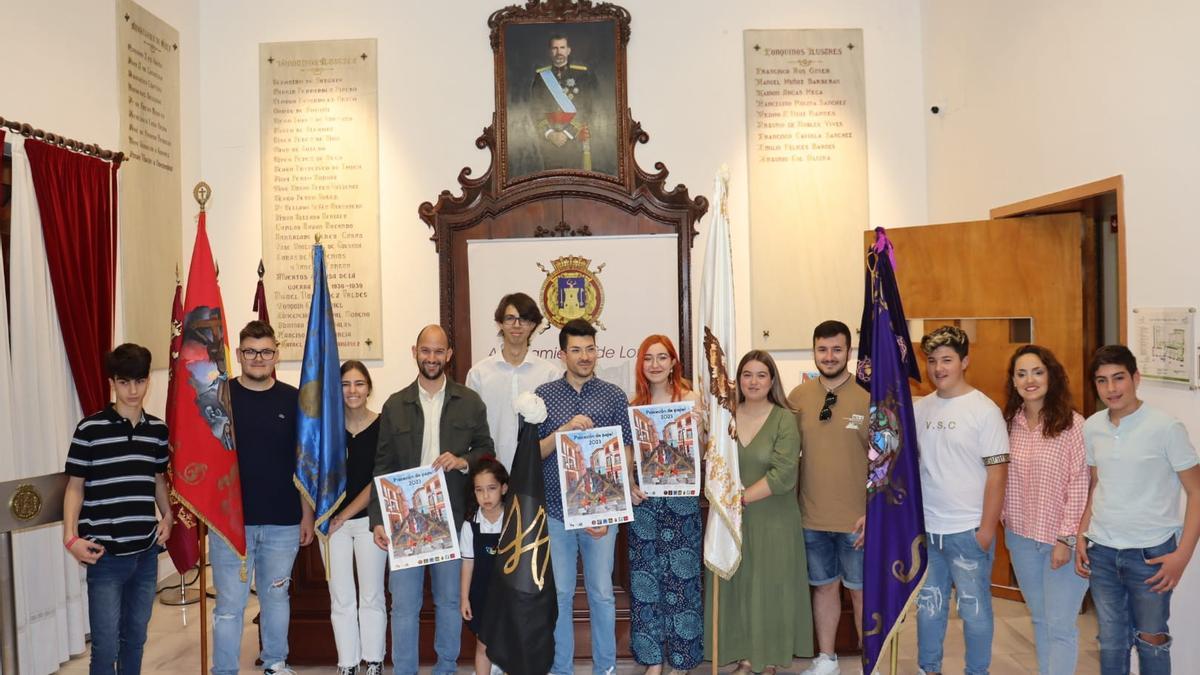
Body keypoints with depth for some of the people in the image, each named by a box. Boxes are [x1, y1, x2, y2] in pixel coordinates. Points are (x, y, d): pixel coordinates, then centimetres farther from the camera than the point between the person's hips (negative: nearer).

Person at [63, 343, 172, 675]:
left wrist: (167, 516, 5)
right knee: (106, 645, 0)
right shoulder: (90, 428, -7)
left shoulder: (158, 430, 5)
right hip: (106, 554, -4)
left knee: (135, 638, 15)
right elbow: (75, 486, -3)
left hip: (146, 552, 4)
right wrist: (71, 537, -11)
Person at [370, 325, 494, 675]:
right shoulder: (395, 405, 5)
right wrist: (378, 520, -2)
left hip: (452, 517, 0)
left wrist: (463, 460, -13)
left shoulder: (470, 402, 3)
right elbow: (383, 466, 4)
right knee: (403, 603, 3)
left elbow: (486, 449, 9)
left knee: (450, 600, 12)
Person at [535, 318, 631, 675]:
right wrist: (565, 429, -17)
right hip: (556, 510, 1)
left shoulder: (615, 397, 0)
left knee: (601, 593, 9)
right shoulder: (543, 395, 2)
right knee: (559, 594, 10)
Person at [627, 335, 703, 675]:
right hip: (644, 500, 3)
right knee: (645, 578, 7)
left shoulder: (690, 399, -2)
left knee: (680, 576, 5)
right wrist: (628, 487, -5)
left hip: (681, 500, -2)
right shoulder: (633, 404, 6)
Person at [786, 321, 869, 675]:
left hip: (857, 520, -3)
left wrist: (874, 512, -11)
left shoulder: (868, 396, -9)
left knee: (862, 590, 11)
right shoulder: (798, 397, 0)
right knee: (823, 586, 17)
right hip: (813, 517, 3)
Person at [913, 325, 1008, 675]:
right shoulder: (920, 408, 4)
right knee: (928, 604, 17)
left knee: (974, 608, 9)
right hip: (926, 527, 5)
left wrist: (987, 528, -11)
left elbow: (997, 472, -10)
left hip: (968, 529, -4)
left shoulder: (984, 410, -9)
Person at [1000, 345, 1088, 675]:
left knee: (1060, 626, 1)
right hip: (1021, 538, 5)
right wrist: (1008, 528, 9)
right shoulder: (1010, 422, 2)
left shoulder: (1072, 424, -12)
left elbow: (1080, 485, -13)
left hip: (1062, 539, -5)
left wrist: (1067, 539, -14)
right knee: (1039, 620, 18)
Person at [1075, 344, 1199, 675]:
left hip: (1150, 552, -4)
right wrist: (1080, 537, 8)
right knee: (1111, 640, 16)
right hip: (1101, 551, 4)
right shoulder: (1091, 427, 1)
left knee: (1151, 639, 11)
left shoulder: (1166, 427, -13)